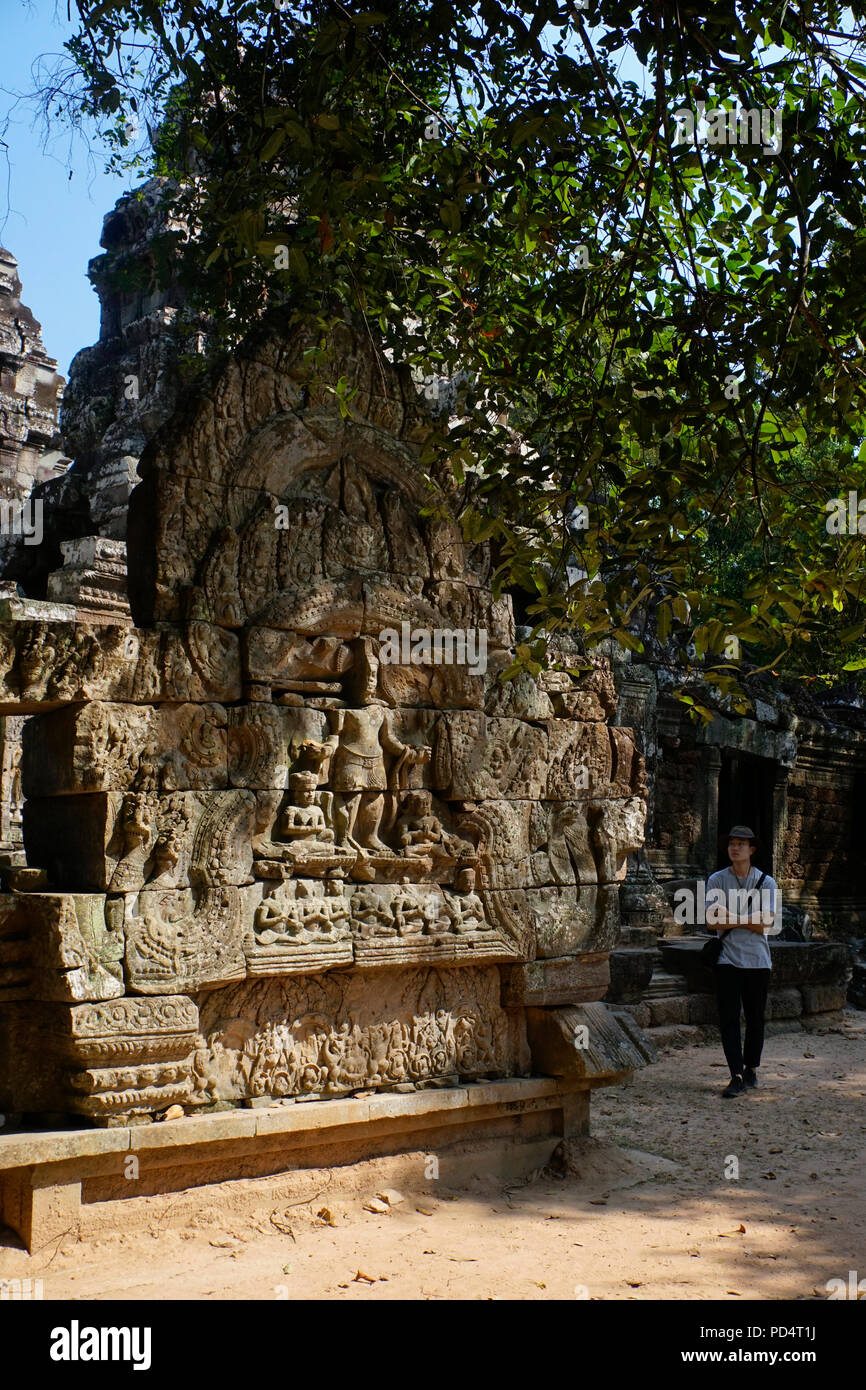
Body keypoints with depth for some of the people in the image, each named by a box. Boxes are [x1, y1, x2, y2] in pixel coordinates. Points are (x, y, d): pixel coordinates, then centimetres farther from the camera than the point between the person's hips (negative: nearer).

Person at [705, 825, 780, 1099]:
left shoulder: (766, 883, 2)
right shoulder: (716, 880, 4)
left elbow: (766, 924, -8)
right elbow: (712, 922, -6)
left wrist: (731, 917, -10)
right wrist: (749, 920, -11)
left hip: (758, 960, 0)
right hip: (728, 959, 0)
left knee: (755, 1019, 8)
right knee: (728, 1019, -8)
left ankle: (751, 1069, 24)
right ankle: (737, 1076, -7)